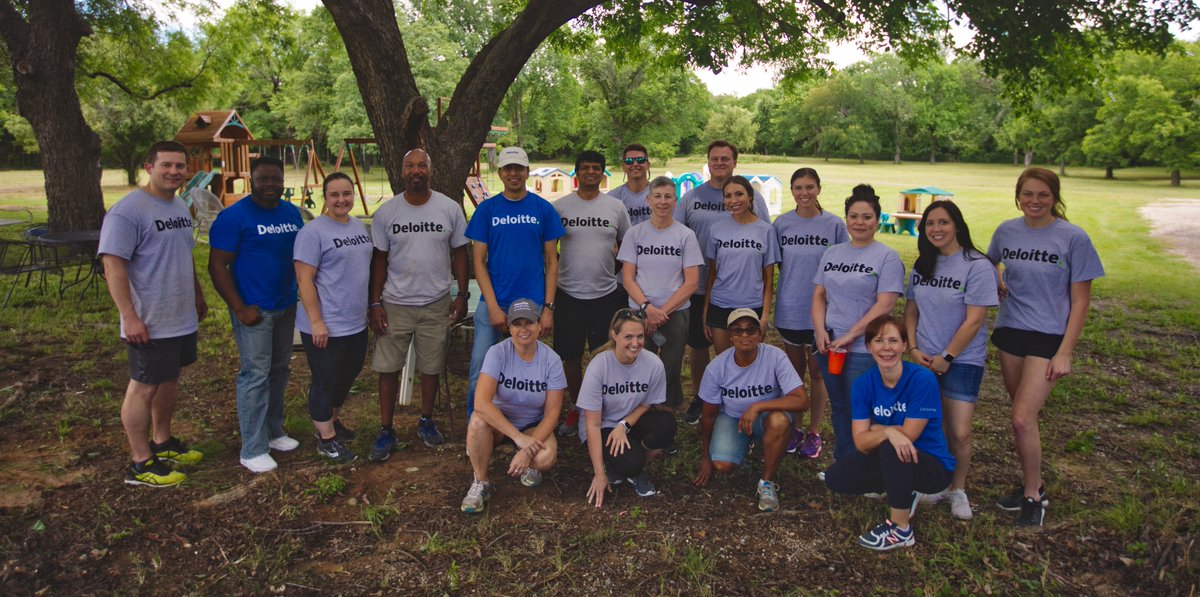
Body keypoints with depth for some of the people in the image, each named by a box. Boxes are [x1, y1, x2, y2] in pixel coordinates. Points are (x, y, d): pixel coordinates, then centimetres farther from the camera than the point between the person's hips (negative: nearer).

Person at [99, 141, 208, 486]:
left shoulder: (180, 206, 11)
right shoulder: (128, 211, -17)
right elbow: (113, 265, -21)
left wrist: (198, 295, 22)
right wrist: (129, 317, -24)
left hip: (184, 319, 9)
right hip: (150, 324, -9)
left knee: (170, 381, 19)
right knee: (144, 389, 2)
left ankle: (162, 443, 35)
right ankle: (141, 463, 14)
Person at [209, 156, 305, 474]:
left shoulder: (292, 213, 9)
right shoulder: (234, 216, -11)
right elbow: (217, 265, -12)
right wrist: (240, 308, -17)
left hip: (286, 307, 7)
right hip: (254, 310, -7)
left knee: (279, 370, 15)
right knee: (255, 375, -4)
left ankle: (273, 432, 30)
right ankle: (253, 450, 5)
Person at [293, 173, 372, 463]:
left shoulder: (359, 226, 9)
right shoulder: (313, 232, -15)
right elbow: (304, 279, -18)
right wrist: (316, 322, -21)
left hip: (356, 324, 8)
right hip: (326, 328, -8)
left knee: (347, 377, 20)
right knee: (326, 381, 5)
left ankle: (330, 420, 40)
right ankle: (326, 439, 20)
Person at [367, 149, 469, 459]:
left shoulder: (450, 209, -3)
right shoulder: (386, 212, -3)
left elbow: (459, 253, 4)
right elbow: (379, 259, 2)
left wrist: (463, 294, 1)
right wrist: (375, 303, -2)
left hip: (437, 304, 0)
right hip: (395, 304, 0)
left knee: (431, 368, 12)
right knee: (388, 369, 3)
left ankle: (426, 422, 31)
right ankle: (386, 431, 17)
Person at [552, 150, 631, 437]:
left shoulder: (616, 207, 3)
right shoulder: (560, 206, 1)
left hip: (606, 294, 0)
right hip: (569, 295, 0)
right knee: (571, 357, 9)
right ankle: (576, 410, 26)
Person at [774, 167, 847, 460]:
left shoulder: (834, 225, -5)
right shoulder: (781, 224, 0)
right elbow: (777, 264, 8)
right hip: (789, 310, 2)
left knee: (817, 373, 8)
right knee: (795, 370, 13)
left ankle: (814, 432, 21)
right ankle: (795, 428, 26)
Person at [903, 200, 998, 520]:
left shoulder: (977, 266, -12)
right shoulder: (922, 265, 7)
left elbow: (974, 320, -15)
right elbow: (911, 310, 12)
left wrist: (947, 358, -13)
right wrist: (913, 348, -1)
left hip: (962, 359, -5)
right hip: (925, 359, 5)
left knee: (959, 433, -5)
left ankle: (958, 490, 17)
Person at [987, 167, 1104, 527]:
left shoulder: (1073, 238, -10)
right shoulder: (1006, 231, 2)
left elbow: (1080, 301, -7)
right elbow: (989, 265, 24)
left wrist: (1065, 353, -10)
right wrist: (996, 284, 2)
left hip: (1048, 337, -4)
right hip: (1009, 332, 4)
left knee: (1023, 418, -11)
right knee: (1025, 414, 13)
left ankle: (1033, 496, 8)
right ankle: (1030, 485, 29)